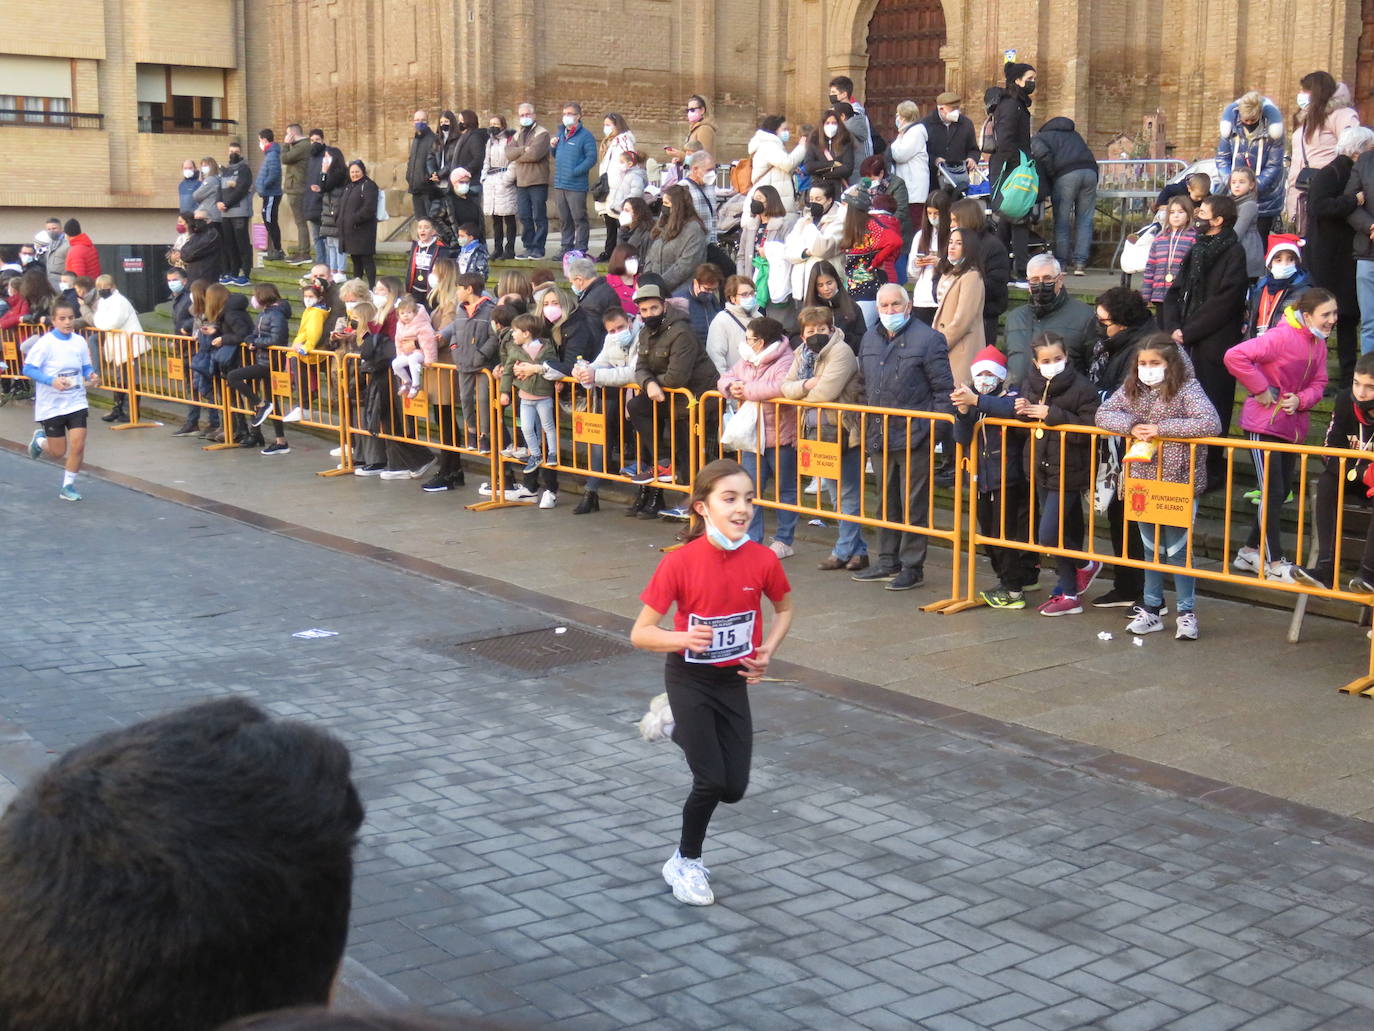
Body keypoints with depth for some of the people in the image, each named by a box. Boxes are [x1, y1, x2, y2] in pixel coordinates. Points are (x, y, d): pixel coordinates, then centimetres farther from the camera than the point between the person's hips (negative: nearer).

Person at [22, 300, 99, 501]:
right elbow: (28, 369, -13)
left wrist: (92, 376, -10)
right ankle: (40, 440, 40)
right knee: (59, 452, 5)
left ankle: (68, 486, 13)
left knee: (78, 446, -7)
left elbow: (86, 367, 13)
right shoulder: (45, 343, -13)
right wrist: (52, 381, -27)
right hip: (51, 405, -3)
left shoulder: (80, 342, 0)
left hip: (76, 402, 3)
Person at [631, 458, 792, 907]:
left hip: (735, 681, 4)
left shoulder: (763, 560, -13)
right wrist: (682, 639, -35)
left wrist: (767, 650, -5)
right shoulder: (680, 562, -21)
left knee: (734, 789, 6)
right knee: (711, 782, -7)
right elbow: (640, 634, -17)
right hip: (689, 679, -3)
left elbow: (784, 609, 9)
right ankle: (685, 864, 19)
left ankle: (685, 733, 36)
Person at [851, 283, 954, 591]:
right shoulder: (870, 339, 14)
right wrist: (866, 426, 17)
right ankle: (888, 562, 25)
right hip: (879, 438, 7)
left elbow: (944, 391, -8)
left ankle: (912, 567, 8)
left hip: (914, 438, -7)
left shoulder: (928, 340, -7)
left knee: (913, 505, 0)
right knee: (886, 504, 15)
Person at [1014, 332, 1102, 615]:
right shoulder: (1030, 385, 5)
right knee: (1060, 533, 14)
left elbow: (1089, 430, -19)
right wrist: (1023, 411, -6)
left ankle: (1087, 564, 19)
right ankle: (1069, 594, 24)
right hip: (1041, 470, 7)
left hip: (1068, 472, -7)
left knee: (1049, 535, -10)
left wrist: (1052, 415, -23)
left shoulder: (1081, 387, -13)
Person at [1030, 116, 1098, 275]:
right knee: (1085, 220, 9)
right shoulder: (1072, 133, 36)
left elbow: (1043, 153, -6)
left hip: (1066, 174, -5)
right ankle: (1080, 263, 6)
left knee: (1062, 221, 4)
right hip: (1090, 171, 5)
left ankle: (1061, 263, 6)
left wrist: (1052, 176, 2)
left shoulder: (1036, 139, 15)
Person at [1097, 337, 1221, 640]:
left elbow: (1211, 423, -26)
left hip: (1180, 484, -5)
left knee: (1178, 550, 2)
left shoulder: (1187, 388, -14)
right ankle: (1151, 610, 26)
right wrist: (1132, 426, -17)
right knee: (1152, 548, 16)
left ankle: (1187, 613, 16)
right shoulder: (1132, 389, 3)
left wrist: (1161, 428, -25)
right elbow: (1103, 414, 2)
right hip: (1143, 481, 5)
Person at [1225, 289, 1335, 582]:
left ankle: (1249, 552, 28)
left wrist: (1301, 399, -14)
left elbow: (1318, 384, 8)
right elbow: (1235, 356, -29)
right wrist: (1260, 390, -22)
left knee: (1281, 492, 14)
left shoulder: (1318, 343, 4)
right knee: (1272, 492, -5)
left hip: (1293, 425, 8)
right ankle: (1274, 564, 3)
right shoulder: (1282, 337, -21)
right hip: (1264, 424, -8)